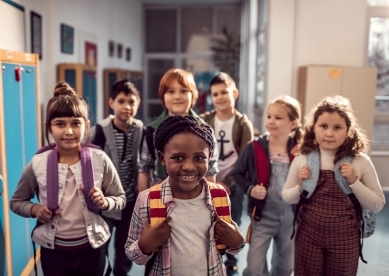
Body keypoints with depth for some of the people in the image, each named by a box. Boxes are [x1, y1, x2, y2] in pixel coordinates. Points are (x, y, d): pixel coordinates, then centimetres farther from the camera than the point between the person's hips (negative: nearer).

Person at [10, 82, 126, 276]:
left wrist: (105, 202, -22)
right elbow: (16, 201, 5)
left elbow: (121, 198, -2)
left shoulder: (99, 159, -12)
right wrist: (35, 209, -15)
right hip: (53, 251, 1)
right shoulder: (38, 163, -11)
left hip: (92, 248, 0)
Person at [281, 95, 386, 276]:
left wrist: (354, 182, -19)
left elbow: (377, 205, -5)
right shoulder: (302, 160, -7)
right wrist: (300, 186, -16)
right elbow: (287, 197, 4)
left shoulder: (360, 161, -10)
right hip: (308, 236, 1)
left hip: (345, 240, -1)